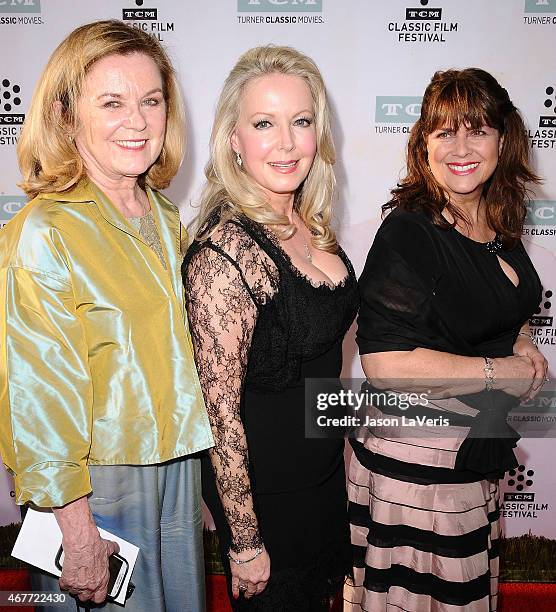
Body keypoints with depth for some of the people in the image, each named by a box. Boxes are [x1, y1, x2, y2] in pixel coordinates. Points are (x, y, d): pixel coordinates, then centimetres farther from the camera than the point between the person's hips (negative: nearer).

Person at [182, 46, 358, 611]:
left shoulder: (309, 224, -3)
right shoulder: (224, 251, -29)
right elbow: (221, 411, -24)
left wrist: (337, 449, 16)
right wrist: (245, 543, -16)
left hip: (323, 468, 7)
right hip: (266, 492, -7)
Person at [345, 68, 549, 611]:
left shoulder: (500, 226, 4)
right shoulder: (409, 232, -21)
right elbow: (386, 363, -27)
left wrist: (522, 343, 0)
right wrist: (501, 370, -18)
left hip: (478, 454, 8)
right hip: (415, 458, -8)